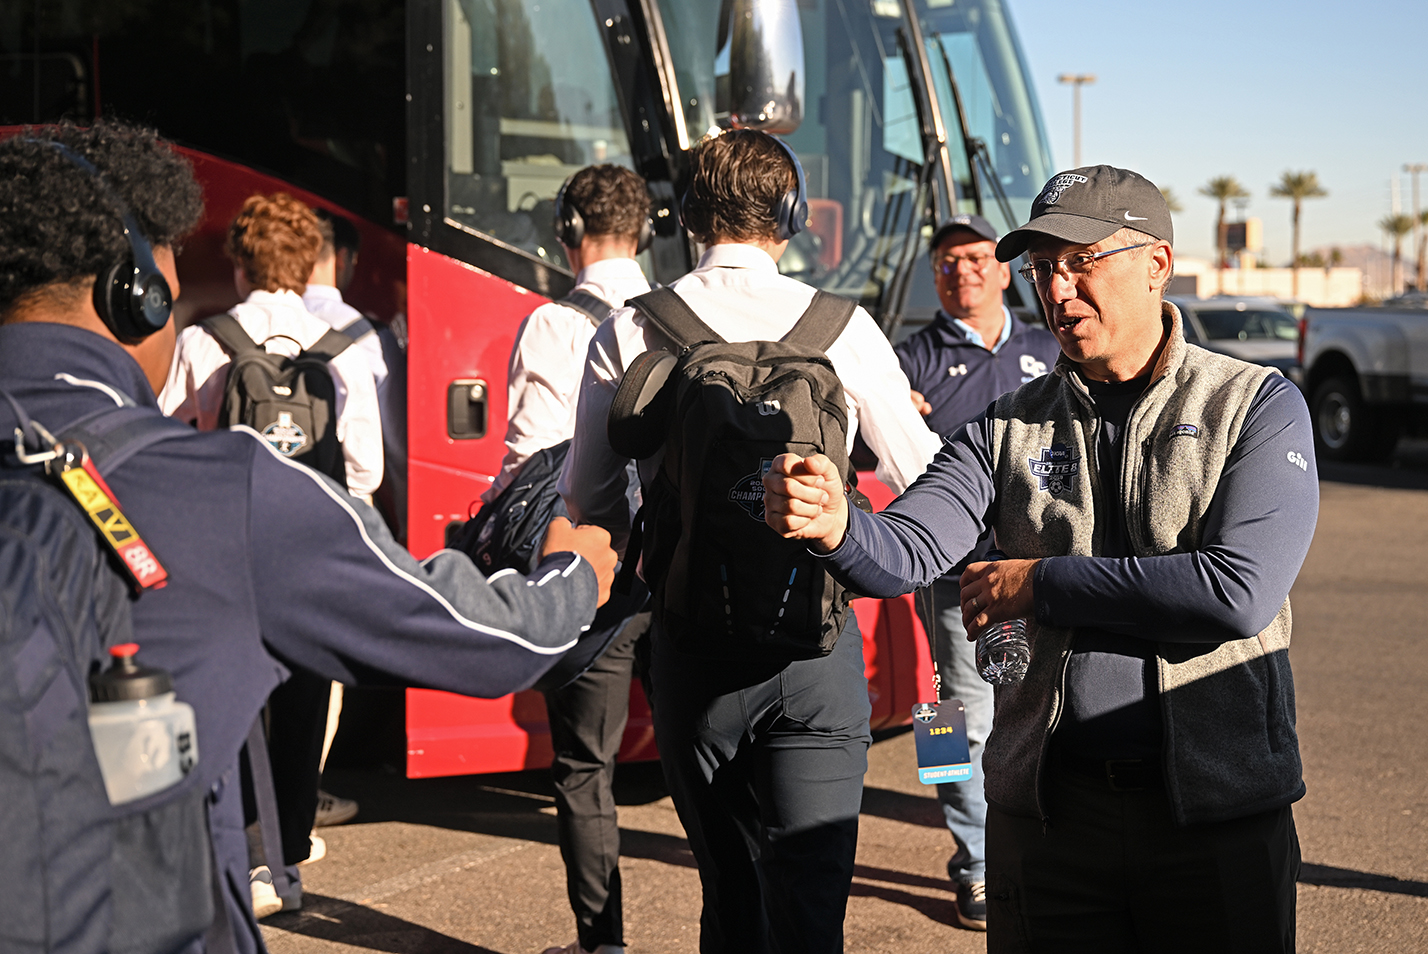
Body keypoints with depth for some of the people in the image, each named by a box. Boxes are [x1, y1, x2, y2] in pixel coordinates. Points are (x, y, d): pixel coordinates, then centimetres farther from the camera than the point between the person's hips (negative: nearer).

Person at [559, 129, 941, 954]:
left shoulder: (629, 333, -1)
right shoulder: (842, 327, -3)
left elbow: (587, 499, 5)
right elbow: (920, 475, 7)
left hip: (692, 642, 2)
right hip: (815, 644, -1)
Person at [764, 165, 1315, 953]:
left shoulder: (1256, 406, -3)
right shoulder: (1012, 426, 6)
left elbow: (1241, 591, -16)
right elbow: (906, 548, -8)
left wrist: (1043, 582, -11)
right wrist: (834, 527, -31)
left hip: (1217, 804, -2)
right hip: (1046, 806, 2)